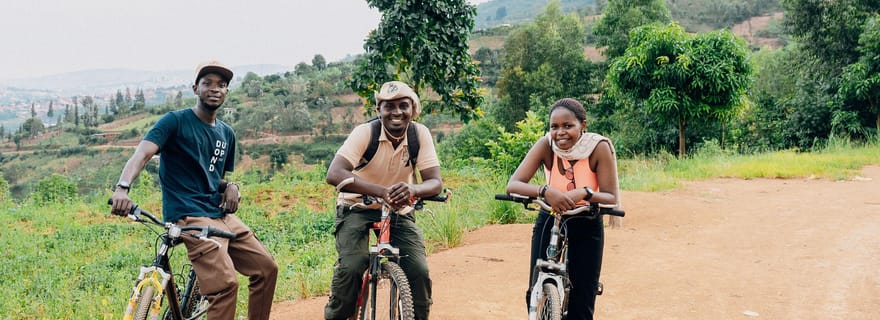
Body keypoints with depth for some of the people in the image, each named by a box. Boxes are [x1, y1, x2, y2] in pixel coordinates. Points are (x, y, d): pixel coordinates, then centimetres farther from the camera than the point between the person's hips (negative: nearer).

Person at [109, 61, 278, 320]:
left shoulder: (226, 133, 15)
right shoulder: (176, 121, -5)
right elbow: (142, 153, -20)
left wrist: (231, 187, 3)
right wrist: (123, 187, -39)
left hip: (222, 215, 8)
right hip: (191, 218, -8)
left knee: (266, 268, 4)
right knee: (226, 283, -23)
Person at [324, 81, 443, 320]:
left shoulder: (420, 134, -13)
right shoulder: (365, 132, -21)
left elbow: (435, 182, -18)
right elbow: (334, 174, -33)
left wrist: (413, 189, -43)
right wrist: (382, 191, -47)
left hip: (398, 211, 3)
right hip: (357, 207, -2)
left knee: (419, 271, -16)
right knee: (351, 266, -25)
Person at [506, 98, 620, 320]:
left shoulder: (600, 147, -22)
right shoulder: (546, 146, -19)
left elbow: (612, 198, -21)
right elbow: (512, 185, -26)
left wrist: (584, 193, -40)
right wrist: (545, 191, -44)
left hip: (587, 224, -1)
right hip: (550, 219, 1)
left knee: (581, 302, -3)